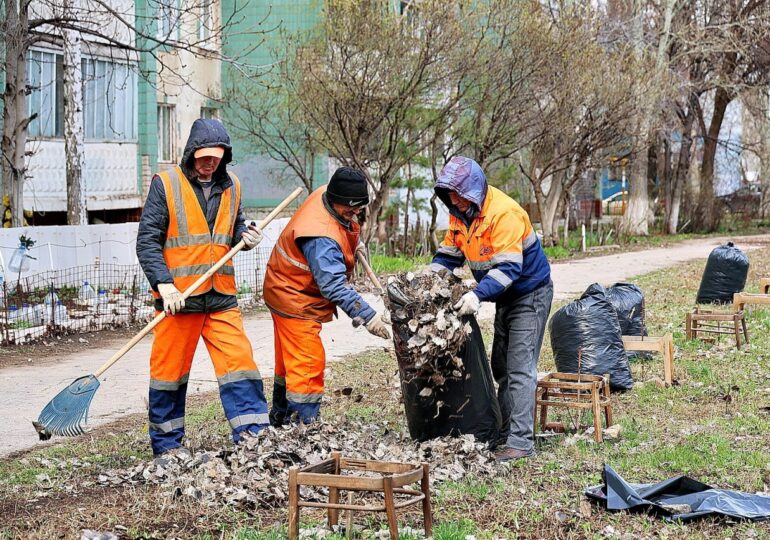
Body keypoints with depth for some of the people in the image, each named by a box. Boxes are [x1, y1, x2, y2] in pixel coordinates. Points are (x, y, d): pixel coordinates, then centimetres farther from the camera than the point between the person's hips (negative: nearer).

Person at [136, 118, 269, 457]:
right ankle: (166, 447, 16)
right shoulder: (166, 184, -4)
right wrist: (164, 285, -19)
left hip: (221, 296, 4)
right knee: (170, 370, 5)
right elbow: (147, 241, -8)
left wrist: (245, 237, 1)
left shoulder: (230, 187, 11)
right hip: (178, 296, -4)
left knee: (240, 363, -2)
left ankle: (255, 437, 2)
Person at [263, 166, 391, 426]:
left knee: (289, 360, 22)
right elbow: (335, 286, -40)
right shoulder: (321, 238, -36)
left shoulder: (327, 194, -7)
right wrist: (367, 317, -43)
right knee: (308, 363, -12)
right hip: (295, 300, -10)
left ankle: (281, 418, 36)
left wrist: (354, 240, 9)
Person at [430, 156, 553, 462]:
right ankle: (503, 430, 23)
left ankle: (521, 442, -16)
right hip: (505, 297, 9)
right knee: (501, 367, 14)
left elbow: (508, 268, -35)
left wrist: (478, 295, -46)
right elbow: (448, 255, 6)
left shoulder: (504, 213, -29)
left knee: (520, 369, -14)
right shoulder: (460, 213, -2)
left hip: (530, 294, -9)